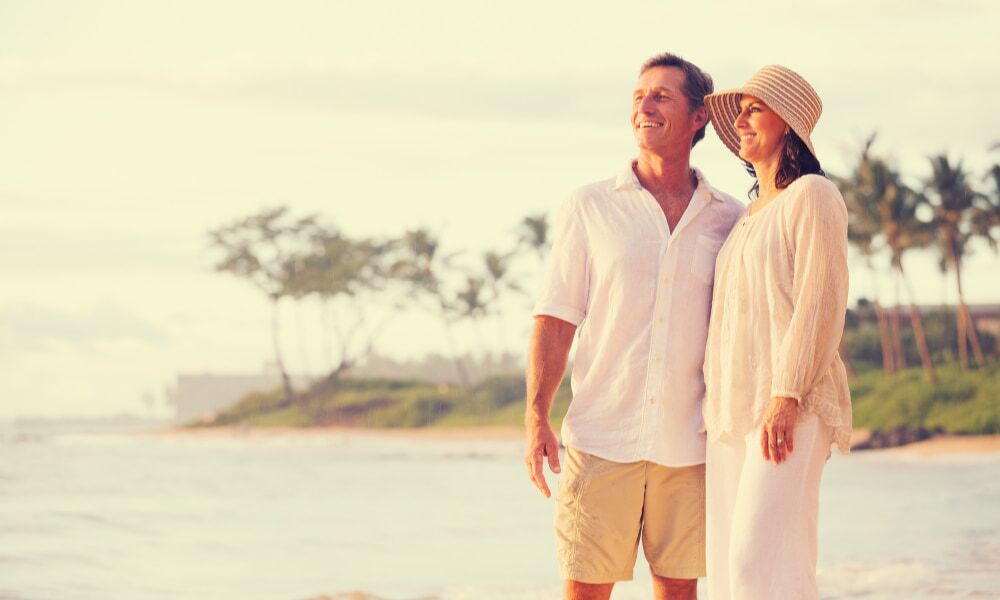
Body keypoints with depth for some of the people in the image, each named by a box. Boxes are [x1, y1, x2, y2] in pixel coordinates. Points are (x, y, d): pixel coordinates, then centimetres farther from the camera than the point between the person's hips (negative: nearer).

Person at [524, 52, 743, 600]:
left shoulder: (728, 220, 8)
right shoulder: (589, 209, 5)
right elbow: (555, 321, 3)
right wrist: (536, 419, -6)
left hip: (690, 446, 1)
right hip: (601, 439, -1)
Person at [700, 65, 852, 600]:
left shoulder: (812, 196, -2)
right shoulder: (750, 213, 23)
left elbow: (821, 302, -11)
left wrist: (787, 396, -19)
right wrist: (717, 408, 16)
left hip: (788, 409, -8)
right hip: (733, 411, 9)